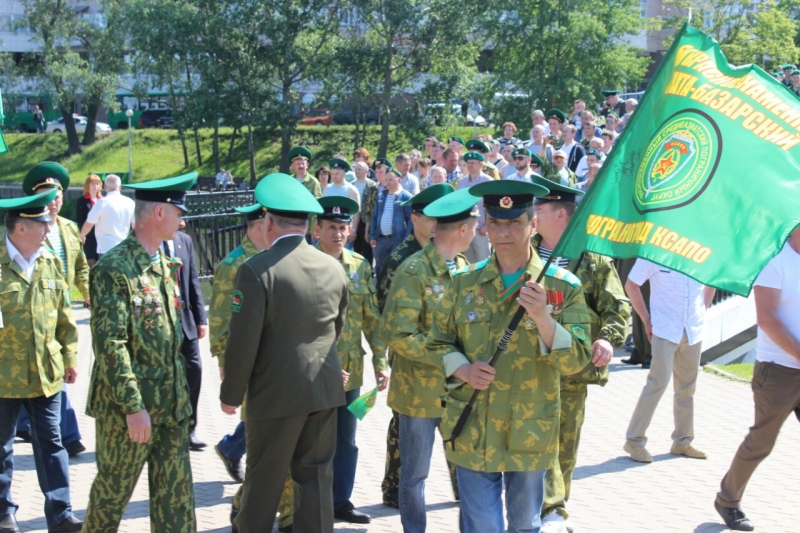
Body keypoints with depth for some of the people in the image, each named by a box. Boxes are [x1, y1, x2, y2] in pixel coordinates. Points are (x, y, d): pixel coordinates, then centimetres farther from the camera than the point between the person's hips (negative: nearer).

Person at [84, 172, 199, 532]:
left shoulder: (165, 265, 10)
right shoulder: (114, 269, -16)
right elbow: (109, 345, -20)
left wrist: (180, 393, 14)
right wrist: (133, 407, -20)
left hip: (171, 403, 7)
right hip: (129, 406, -7)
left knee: (176, 495, 9)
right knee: (113, 490, 10)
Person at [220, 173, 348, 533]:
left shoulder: (257, 270, -15)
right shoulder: (334, 268, 3)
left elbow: (243, 341, -16)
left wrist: (231, 394, -4)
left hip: (276, 392, -5)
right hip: (325, 389, 5)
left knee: (265, 478, 10)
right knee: (317, 476, 12)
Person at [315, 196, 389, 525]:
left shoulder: (360, 266, 4)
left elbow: (372, 319, 6)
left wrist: (381, 361, 0)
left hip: (350, 370, 4)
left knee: (345, 440, 14)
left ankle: (340, 500, 28)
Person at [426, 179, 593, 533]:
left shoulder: (562, 286, -5)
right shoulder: (465, 282, 1)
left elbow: (576, 361, -10)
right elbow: (437, 342, 9)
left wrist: (542, 317, -27)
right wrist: (462, 369, -12)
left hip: (531, 436, 0)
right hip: (472, 433, 1)